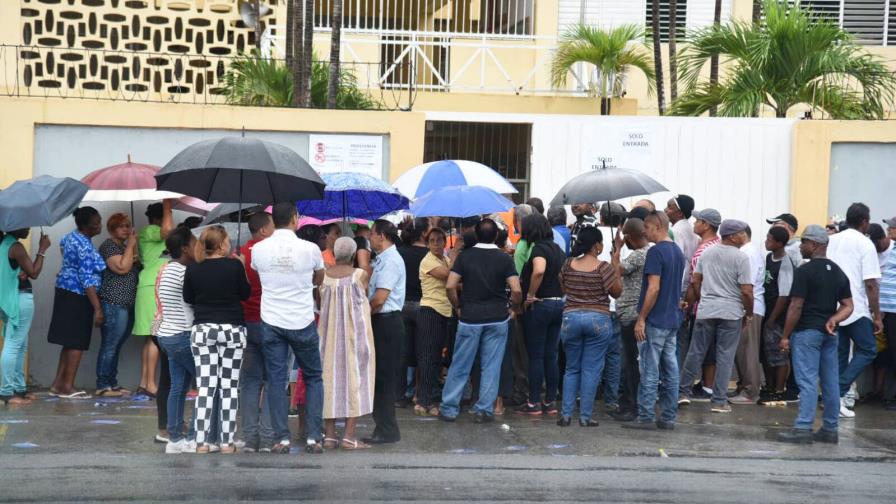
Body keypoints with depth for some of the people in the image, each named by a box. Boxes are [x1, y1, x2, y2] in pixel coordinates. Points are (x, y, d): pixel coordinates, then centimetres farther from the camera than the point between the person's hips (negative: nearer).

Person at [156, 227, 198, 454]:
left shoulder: (166, 269, 13)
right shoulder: (183, 272, -17)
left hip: (169, 335, 10)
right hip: (183, 336, -10)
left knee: (178, 387, 11)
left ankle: (175, 438, 12)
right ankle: (193, 438, -4)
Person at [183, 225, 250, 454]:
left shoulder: (193, 270, -2)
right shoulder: (234, 265, -7)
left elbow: (188, 298, 10)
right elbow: (246, 294, 2)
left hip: (202, 330, 2)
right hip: (232, 329, -1)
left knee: (205, 387, 1)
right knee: (229, 386, 4)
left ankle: (201, 441, -2)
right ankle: (227, 441, 4)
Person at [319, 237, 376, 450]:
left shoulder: (323, 275, -2)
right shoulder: (359, 275, -9)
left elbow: (321, 303, 4)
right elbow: (363, 299, 1)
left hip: (329, 332, 3)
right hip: (355, 331, -3)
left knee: (330, 376, 10)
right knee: (354, 376, 3)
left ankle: (329, 435, 11)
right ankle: (349, 436, -1)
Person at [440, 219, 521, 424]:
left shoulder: (465, 256, -2)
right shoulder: (504, 259, -3)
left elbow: (450, 286, -8)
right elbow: (516, 290, -12)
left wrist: (458, 307, 6)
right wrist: (514, 307, 7)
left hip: (469, 318, 0)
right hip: (497, 319, 0)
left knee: (460, 366, 7)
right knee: (491, 367, 6)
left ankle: (449, 408, 9)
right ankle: (485, 410, 7)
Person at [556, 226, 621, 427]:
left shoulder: (568, 265, 1)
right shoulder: (604, 268, -11)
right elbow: (616, 292, 0)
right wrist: (616, 267, 4)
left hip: (571, 318, 3)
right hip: (598, 319, -3)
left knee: (572, 369, 13)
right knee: (591, 370, 3)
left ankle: (566, 414, 7)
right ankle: (585, 416, 3)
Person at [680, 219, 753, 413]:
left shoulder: (707, 253, 6)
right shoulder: (741, 257, -10)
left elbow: (695, 281, 9)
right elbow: (746, 291, -13)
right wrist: (749, 314, 0)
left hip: (706, 310, 4)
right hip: (731, 312, -4)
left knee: (696, 352, 12)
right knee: (725, 357, 2)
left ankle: (682, 391, 18)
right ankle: (719, 401, 3)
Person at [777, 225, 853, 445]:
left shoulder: (805, 271, -11)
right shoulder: (838, 272, 13)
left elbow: (796, 307, -13)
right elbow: (848, 306, 10)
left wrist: (785, 336, -7)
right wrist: (833, 320, -5)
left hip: (807, 331, -7)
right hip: (829, 333, 7)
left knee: (807, 381, -9)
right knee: (830, 382, 8)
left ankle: (803, 428, -12)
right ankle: (829, 429, 13)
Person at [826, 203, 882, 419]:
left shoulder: (831, 241, 10)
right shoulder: (865, 244, -7)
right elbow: (871, 284, -11)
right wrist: (877, 316, -7)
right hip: (856, 309, -6)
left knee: (839, 353, 12)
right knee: (868, 350, 4)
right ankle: (839, 392, -8)